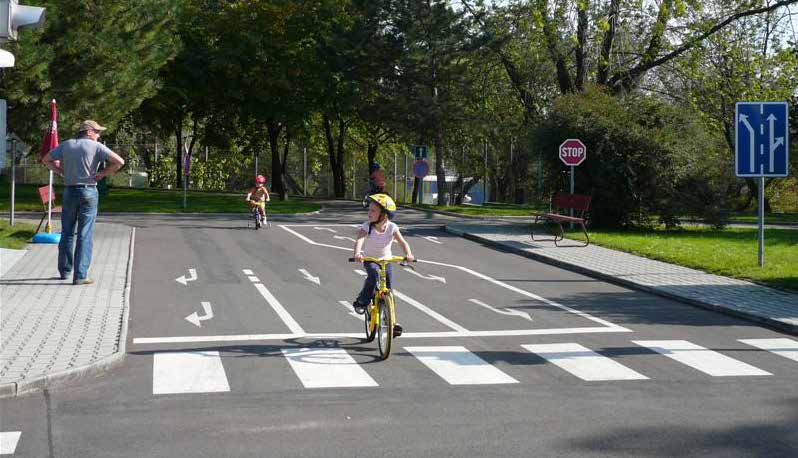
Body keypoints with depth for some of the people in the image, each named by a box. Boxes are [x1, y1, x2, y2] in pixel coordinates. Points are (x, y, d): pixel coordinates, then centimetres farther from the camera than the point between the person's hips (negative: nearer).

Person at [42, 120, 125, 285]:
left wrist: (62, 172, 12)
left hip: (69, 192, 4)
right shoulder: (96, 147, -5)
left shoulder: (66, 145, 7)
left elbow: (46, 160, 14)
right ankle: (80, 276, -5)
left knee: (67, 233, 16)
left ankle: (65, 271, 25)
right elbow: (119, 161, -14)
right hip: (88, 192, -4)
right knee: (84, 236, -2)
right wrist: (103, 174, -4)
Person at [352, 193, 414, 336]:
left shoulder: (392, 227, -16)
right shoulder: (367, 227, -20)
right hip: (369, 260, -2)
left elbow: (402, 242, -23)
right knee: (374, 274, -34)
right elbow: (359, 240, -36)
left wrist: (408, 254, -43)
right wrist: (357, 253, -57)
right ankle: (362, 302, -18)